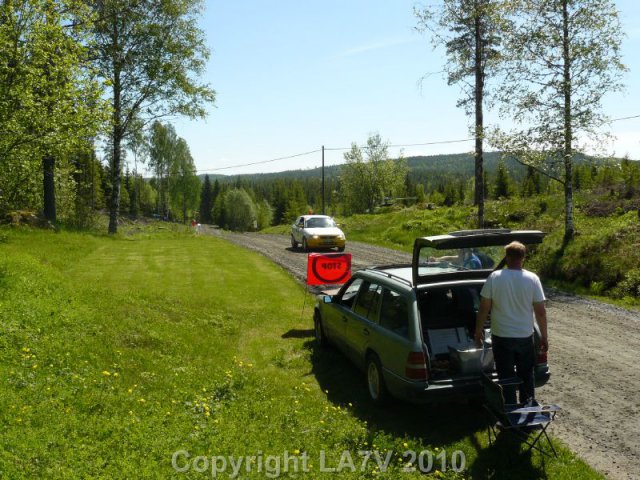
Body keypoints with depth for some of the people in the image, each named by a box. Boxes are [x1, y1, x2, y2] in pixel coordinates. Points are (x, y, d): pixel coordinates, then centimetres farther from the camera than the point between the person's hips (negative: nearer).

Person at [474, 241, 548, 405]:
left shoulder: (494, 277, -11)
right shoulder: (532, 279, -8)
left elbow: (484, 308, -8)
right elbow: (540, 312, -5)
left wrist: (478, 330, 6)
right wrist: (544, 337, 6)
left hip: (501, 337, -1)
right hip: (525, 337, 2)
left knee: (506, 378, 9)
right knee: (526, 376, 19)